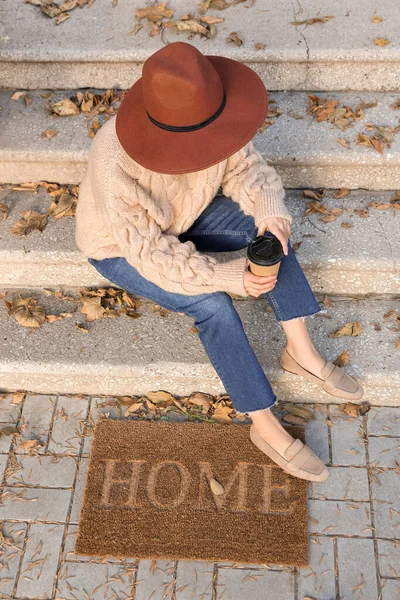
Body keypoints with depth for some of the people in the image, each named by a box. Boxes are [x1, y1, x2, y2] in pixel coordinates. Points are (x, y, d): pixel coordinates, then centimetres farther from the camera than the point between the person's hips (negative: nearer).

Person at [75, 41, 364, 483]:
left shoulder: (204, 118, -24)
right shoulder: (117, 166, -39)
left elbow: (246, 167, -10)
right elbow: (153, 253, -32)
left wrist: (269, 210, -31)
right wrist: (230, 277, -35)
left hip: (180, 219, 6)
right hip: (122, 249, -5)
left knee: (269, 226, -14)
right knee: (212, 304, -25)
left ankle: (300, 350, -8)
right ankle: (265, 427, -12)